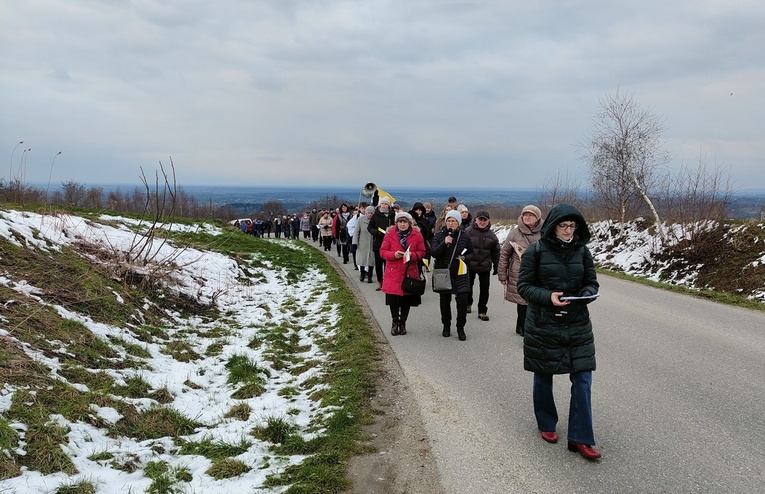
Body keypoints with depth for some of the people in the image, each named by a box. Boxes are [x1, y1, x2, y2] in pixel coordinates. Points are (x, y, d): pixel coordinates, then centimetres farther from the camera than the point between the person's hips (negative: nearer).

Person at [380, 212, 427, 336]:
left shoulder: (417, 235, 1)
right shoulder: (390, 234, 0)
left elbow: (422, 252, 5)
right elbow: (382, 251, 2)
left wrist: (412, 255, -15)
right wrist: (394, 254, -17)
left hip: (410, 272, 1)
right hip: (393, 272, -1)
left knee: (407, 299, 6)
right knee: (393, 298, -4)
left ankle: (403, 323, 25)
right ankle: (395, 322, 19)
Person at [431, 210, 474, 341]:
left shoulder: (464, 236, 0)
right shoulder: (439, 236, -1)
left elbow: (471, 254, 10)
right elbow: (433, 252, -12)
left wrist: (465, 258, -11)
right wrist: (444, 243, -25)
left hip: (460, 274, -1)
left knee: (462, 299, -11)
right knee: (445, 301, 11)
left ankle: (460, 327, 5)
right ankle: (446, 326, 30)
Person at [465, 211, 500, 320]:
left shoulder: (491, 235, 2)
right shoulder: (468, 231, -8)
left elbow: (496, 252, 7)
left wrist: (496, 266, 6)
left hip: (485, 267, 1)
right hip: (470, 265, -1)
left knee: (484, 288, 1)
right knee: (469, 285, 16)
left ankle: (482, 311, 11)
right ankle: (468, 304, 39)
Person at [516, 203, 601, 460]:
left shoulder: (582, 251, 1)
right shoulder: (536, 251, -9)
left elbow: (592, 283, 8)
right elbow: (524, 286, -6)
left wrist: (585, 295, -15)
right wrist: (548, 297, -22)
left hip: (578, 325, 2)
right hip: (543, 325, -2)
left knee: (582, 380, -1)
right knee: (543, 376, 13)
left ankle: (580, 438, 8)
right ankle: (546, 424, 35)